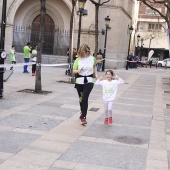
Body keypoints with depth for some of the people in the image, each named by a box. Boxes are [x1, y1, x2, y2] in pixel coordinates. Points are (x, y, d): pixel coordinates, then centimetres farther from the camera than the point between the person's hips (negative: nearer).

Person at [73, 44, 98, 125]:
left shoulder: (92, 59, 1)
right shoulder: (78, 60, -2)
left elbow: (95, 66, 23)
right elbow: (73, 70, 0)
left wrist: (95, 74, 17)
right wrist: (78, 71, -21)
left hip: (89, 81, -2)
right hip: (79, 81, 2)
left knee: (85, 98, -16)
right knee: (81, 99, 14)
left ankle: (83, 117, -12)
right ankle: (82, 112, 39)